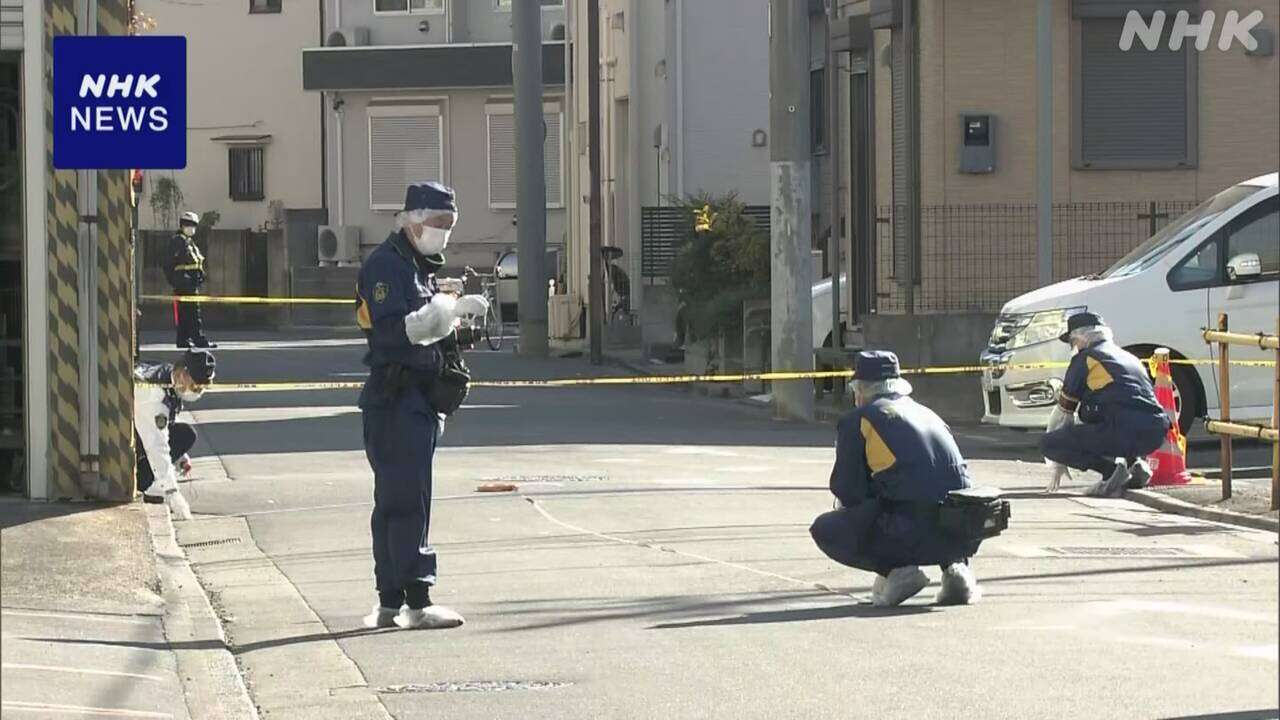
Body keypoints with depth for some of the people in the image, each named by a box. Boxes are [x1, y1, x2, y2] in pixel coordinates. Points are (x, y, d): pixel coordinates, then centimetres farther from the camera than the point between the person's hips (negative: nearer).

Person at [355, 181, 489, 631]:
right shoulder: (386, 265, -11)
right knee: (407, 501, -12)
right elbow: (394, 329, -23)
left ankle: (390, 603, 14)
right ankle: (417, 602, -15)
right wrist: (449, 309, -28)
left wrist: (454, 320, 8)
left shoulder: (423, 267, 21)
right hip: (395, 400, -10)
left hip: (420, 399, 10)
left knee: (395, 503, 11)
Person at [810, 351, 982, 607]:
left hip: (912, 532, -6)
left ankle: (896, 568, -5)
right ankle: (955, 565, 11)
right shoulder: (927, 414, 26)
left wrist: (842, 506, 28)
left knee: (825, 529, 12)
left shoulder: (857, 421, 7)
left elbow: (848, 492, 4)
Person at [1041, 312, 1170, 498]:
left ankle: (1111, 470, -12)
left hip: (1123, 431, -7)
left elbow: (1064, 411, 14)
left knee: (1047, 443, 1)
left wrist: (1058, 462, 25)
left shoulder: (1085, 359, 8)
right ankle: (1135, 463, 11)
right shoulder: (1128, 357, 29)